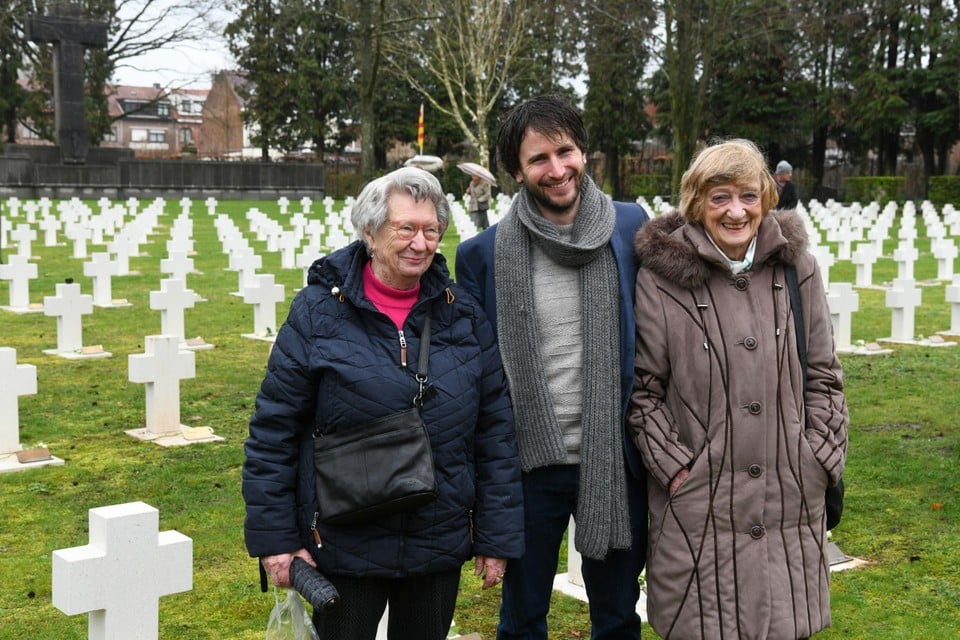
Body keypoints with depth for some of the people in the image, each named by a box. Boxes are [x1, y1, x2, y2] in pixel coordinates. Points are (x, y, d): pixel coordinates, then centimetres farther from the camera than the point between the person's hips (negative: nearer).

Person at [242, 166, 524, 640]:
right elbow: (273, 431, -5)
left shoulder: (464, 316, 1)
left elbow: (496, 432, 3)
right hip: (344, 547, -2)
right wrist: (274, 537, -7)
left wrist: (497, 536, 2)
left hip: (440, 546, 3)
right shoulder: (319, 312, -8)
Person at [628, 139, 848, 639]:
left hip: (791, 504, 3)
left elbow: (823, 375, 11)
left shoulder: (795, 266, 6)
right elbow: (642, 388, -1)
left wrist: (821, 461, 3)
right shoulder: (661, 275, -5)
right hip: (698, 505, -3)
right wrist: (675, 466, -8)